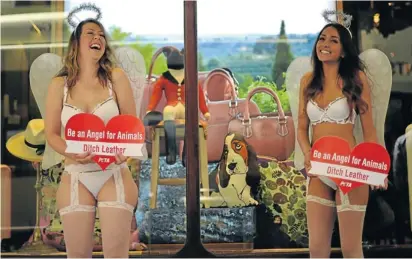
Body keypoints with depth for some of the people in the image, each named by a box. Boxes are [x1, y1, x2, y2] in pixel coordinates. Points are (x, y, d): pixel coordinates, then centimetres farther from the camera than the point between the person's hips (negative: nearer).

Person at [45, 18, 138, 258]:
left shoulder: (116, 77, 0)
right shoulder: (60, 84, 2)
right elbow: (52, 134, 4)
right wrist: (73, 153, -16)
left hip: (114, 175, -1)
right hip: (75, 178, 1)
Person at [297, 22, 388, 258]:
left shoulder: (356, 77, -2)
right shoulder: (308, 81, 9)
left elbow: (369, 130, -2)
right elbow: (302, 128, 10)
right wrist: (308, 155, -9)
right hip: (318, 171, 4)